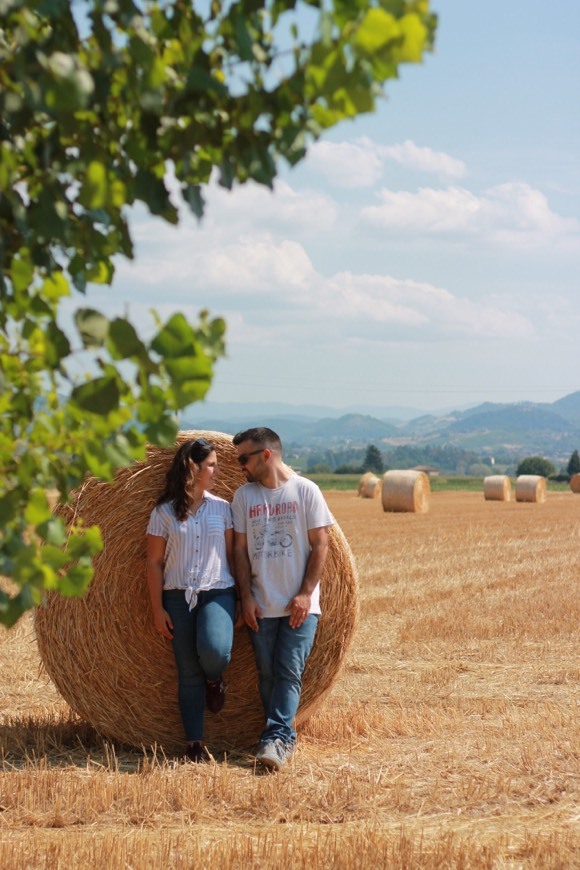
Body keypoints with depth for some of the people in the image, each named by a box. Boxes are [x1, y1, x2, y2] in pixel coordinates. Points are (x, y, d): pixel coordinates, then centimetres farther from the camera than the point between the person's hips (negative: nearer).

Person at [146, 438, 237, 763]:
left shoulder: (222, 508, 6)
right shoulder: (164, 512, 1)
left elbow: (232, 556, 9)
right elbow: (154, 563, 3)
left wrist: (241, 600, 5)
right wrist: (158, 609, -2)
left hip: (217, 593, 0)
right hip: (178, 596, 0)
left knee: (215, 651, -28)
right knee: (188, 673, -1)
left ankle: (215, 679, 8)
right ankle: (195, 744, 8)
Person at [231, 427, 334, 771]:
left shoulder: (305, 490, -3)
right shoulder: (244, 495, 6)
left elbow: (320, 545, -3)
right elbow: (240, 548, 7)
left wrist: (306, 593, -10)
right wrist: (246, 596, -1)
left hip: (300, 605, -3)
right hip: (261, 606, 3)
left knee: (290, 673, -9)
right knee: (267, 674, 5)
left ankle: (276, 739, -12)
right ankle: (284, 739, 14)